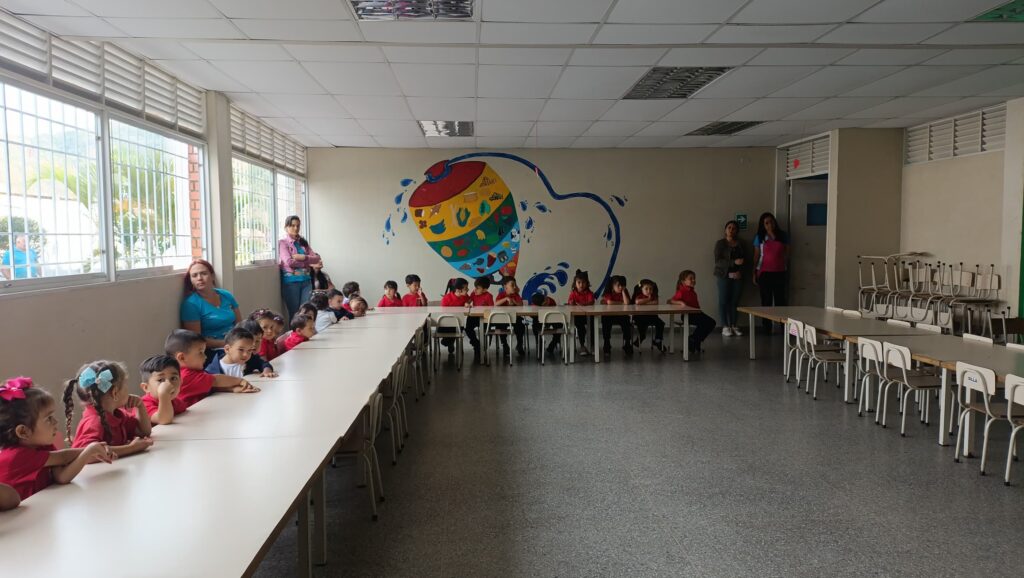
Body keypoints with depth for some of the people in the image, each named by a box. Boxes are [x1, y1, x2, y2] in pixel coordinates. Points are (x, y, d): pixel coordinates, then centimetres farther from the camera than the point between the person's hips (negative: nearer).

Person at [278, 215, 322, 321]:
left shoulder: (303, 242, 15)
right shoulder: (283, 242, -1)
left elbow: (317, 258, 4)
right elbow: (289, 262, -13)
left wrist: (303, 257, -13)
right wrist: (308, 263, -3)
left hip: (306, 280, 5)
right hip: (291, 281, -5)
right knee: (294, 312, 1)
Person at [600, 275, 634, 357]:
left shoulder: (625, 292, 0)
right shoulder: (608, 292, -6)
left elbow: (627, 302, -18)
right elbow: (609, 302, -25)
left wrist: (623, 291, -14)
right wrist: (622, 303, -15)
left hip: (621, 316, 2)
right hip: (609, 316, -2)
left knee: (626, 323, -25)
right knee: (606, 324, -29)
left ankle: (627, 345, -8)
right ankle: (606, 345, -13)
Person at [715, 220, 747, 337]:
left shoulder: (740, 244, 13)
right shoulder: (720, 243, 1)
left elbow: (744, 259, 11)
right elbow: (718, 261, -9)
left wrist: (739, 271, -7)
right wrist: (734, 262, -20)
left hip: (737, 276, 3)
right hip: (724, 275, -3)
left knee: (734, 301, 1)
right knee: (723, 301, -5)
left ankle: (734, 326, 7)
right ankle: (725, 327, -2)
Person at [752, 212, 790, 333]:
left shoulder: (783, 236, 5)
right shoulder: (760, 238, 4)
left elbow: (787, 254, 11)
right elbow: (756, 256, 4)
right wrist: (754, 274, 1)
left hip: (779, 273, 1)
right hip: (764, 273, 0)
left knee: (780, 300, -3)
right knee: (766, 301, 2)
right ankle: (766, 328, 5)